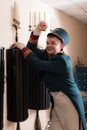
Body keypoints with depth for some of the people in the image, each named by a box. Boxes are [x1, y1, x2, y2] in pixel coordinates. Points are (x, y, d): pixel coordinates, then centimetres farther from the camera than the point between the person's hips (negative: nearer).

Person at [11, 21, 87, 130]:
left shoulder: (62, 60, -22)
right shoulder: (47, 54, 2)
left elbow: (38, 64, -25)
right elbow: (33, 49, 6)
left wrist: (23, 47, -15)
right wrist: (37, 31, -7)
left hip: (69, 101, -8)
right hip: (57, 100, 8)